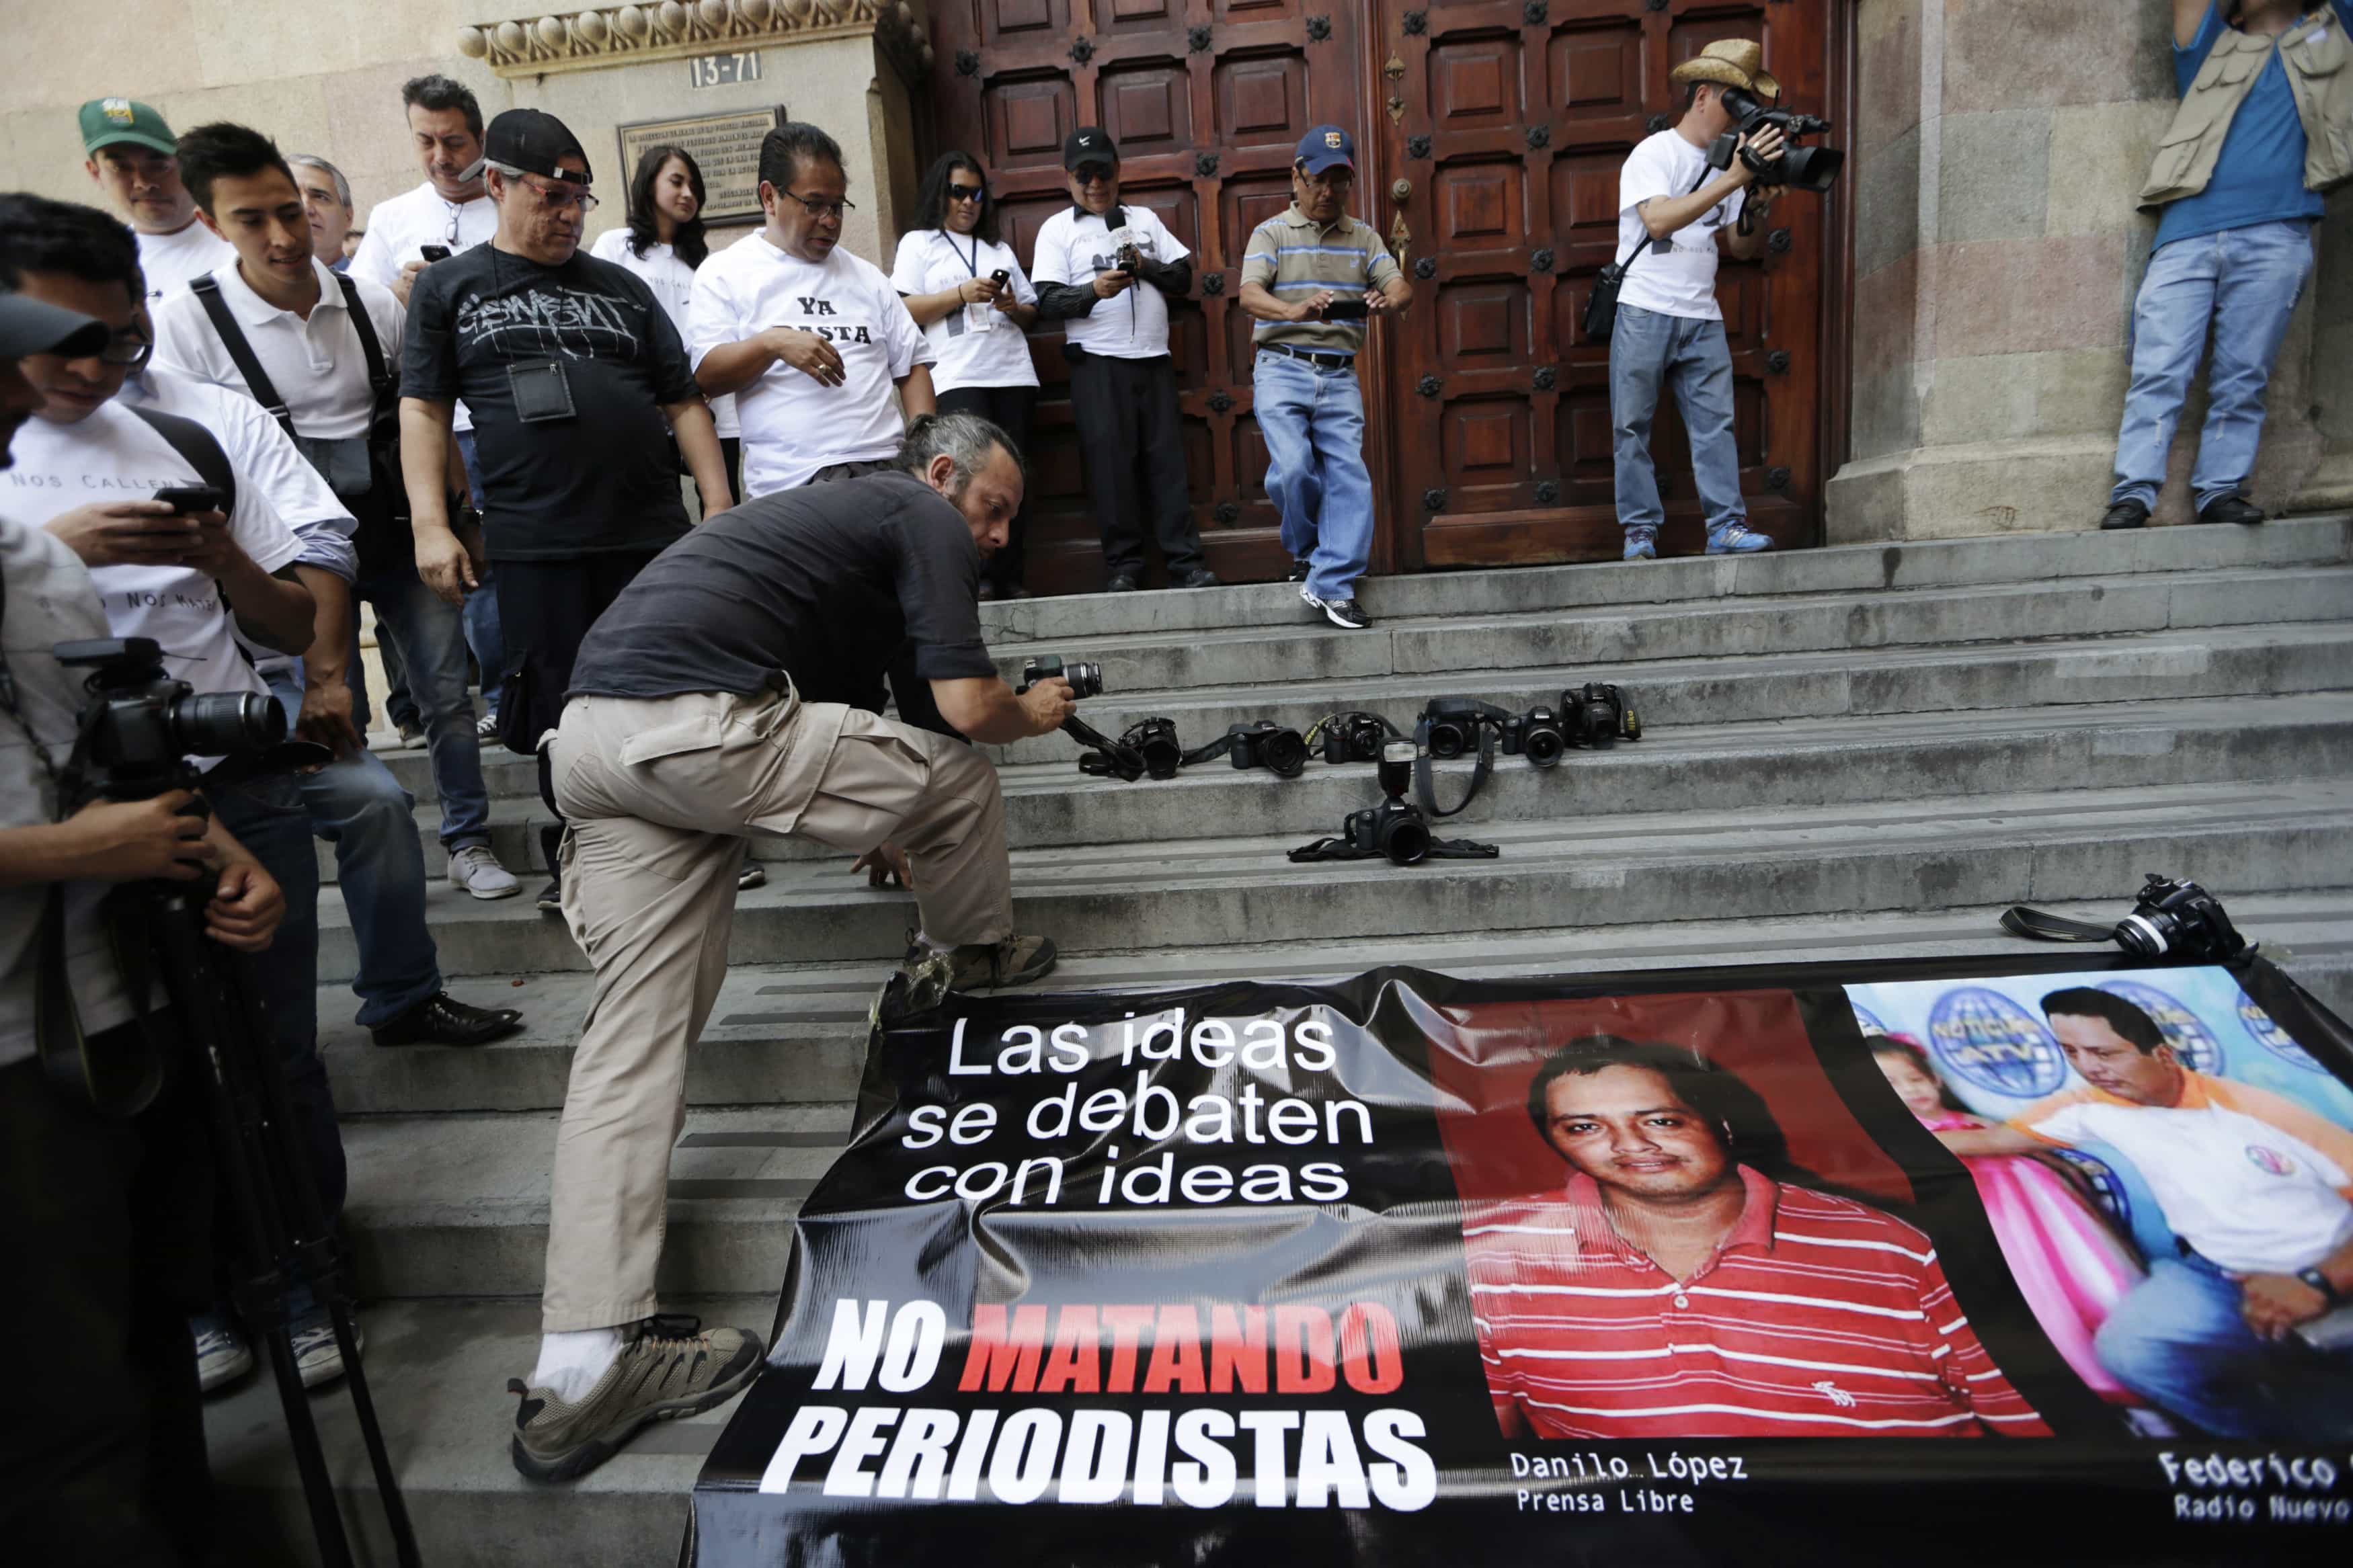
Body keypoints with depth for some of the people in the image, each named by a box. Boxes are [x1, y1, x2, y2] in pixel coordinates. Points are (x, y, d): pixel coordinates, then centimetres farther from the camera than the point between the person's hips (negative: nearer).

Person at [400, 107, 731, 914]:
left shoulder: (621, 286, 16)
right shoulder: (450, 287, 12)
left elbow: (683, 402, 12)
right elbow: (423, 408, 7)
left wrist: (719, 504, 3)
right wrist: (430, 523, -3)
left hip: (651, 530, 1)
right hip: (533, 544, -1)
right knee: (563, 707, 5)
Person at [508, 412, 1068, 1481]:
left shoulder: (843, 512, 34)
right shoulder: (924, 519, 6)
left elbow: (826, 703, 40)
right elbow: (967, 708, -5)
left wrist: (871, 819, 44)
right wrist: (1036, 713, 17)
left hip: (591, 735, 10)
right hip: (694, 724, -10)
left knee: (638, 1028, 6)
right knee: (957, 776, 9)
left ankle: (579, 1368, 7)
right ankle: (967, 955, 34)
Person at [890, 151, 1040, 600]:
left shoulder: (999, 248, 27)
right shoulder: (918, 243, 14)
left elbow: (1032, 314, 23)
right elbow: (903, 311, 0)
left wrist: (1013, 307, 1)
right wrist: (962, 294, -8)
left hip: (1013, 374, 4)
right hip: (958, 378, -4)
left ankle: (1010, 577, -1)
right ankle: (980, 577, -16)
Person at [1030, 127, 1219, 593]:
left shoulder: (1144, 219, 19)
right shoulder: (1057, 228, 9)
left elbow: (1184, 277, 13)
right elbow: (1047, 302, -2)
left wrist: (1145, 265, -4)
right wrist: (1094, 290, -18)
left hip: (1154, 358, 3)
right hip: (1096, 362, -2)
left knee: (1167, 458, -2)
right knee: (1112, 461, -7)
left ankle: (1186, 561, -2)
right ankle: (1123, 564, -1)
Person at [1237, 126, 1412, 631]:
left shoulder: (1363, 236, 16)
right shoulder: (1272, 232, 6)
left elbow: (1402, 286, 3)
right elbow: (1250, 294, -12)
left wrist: (1388, 300, -22)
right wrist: (1294, 311, -33)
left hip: (1340, 376, 3)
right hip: (1282, 368, -3)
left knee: (1349, 473, -9)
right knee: (1294, 466, -20)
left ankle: (1332, 584, -4)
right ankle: (1306, 551, 9)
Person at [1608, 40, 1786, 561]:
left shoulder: (1729, 160, 17)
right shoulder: (1653, 153, -2)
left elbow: (1742, 247, 16)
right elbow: (1659, 220, -20)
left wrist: (1759, 204, -4)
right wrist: (1734, 179, -21)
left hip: (1702, 318, 6)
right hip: (1644, 312, -5)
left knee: (1715, 421, -2)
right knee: (1633, 425, -3)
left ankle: (1727, 527, -3)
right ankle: (1640, 531, 3)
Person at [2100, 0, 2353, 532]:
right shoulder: (2215, 48, 26)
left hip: (2274, 235, 1)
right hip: (2188, 236, -1)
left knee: (2242, 378, -6)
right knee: (2159, 371, -14)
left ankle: (2222, 490, -7)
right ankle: (2132, 494, -19)